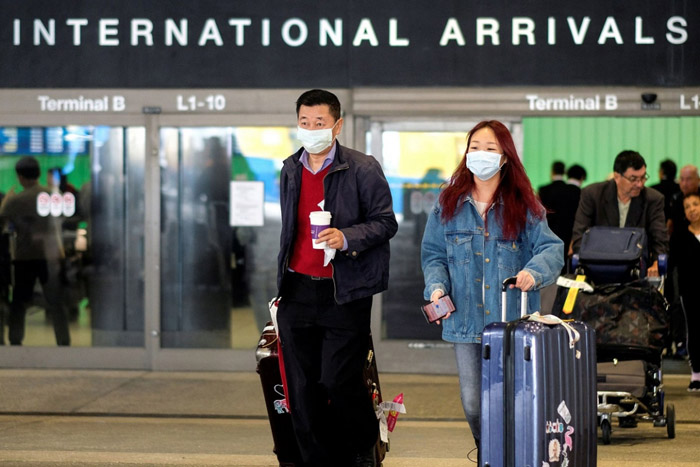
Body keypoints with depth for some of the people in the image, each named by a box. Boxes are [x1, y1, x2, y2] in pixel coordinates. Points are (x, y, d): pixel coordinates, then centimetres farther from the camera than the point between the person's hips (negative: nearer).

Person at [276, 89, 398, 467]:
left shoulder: (363, 169, -4)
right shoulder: (290, 170, 13)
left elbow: (385, 222, -5)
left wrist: (346, 238, -22)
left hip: (345, 293, -5)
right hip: (298, 291, 5)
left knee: (339, 380, -8)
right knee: (302, 389, 4)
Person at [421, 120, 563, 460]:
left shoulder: (523, 206, 1)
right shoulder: (449, 204, 8)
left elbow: (551, 248, -5)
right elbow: (433, 253, 12)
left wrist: (534, 271, -26)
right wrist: (437, 286, -6)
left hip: (513, 321, -2)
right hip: (466, 319, 2)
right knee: (473, 404, 4)